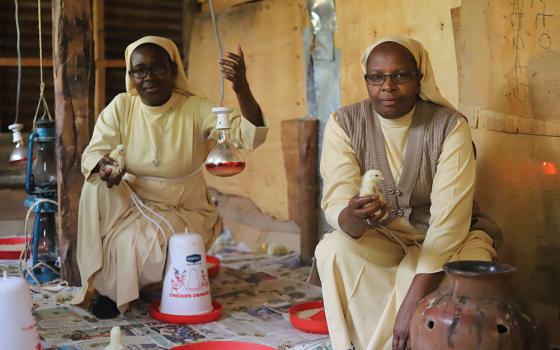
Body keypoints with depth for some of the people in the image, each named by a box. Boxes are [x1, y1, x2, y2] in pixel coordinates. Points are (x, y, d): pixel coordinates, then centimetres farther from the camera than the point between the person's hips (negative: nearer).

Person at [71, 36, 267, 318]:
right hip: (131, 205, 3)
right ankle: (101, 277, -9)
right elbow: (93, 153, -12)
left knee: (132, 244, -30)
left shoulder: (196, 109, -11)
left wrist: (241, 88, -40)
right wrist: (102, 166, -38)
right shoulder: (121, 107, -4)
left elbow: (250, 135, -22)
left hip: (184, 213, -3)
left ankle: (115, 291, 8)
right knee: (98, 185, -25)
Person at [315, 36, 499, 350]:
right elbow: (336, 203, -20)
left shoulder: (450, 126, -17)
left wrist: (415, 300, -34)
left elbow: (449, 218, -24)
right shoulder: (344, 124, -11)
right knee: (333, 250, -28)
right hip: (379, 238, 1)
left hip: (443, 239, 0)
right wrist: (354, 217, -47)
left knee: (472, 260, -32)